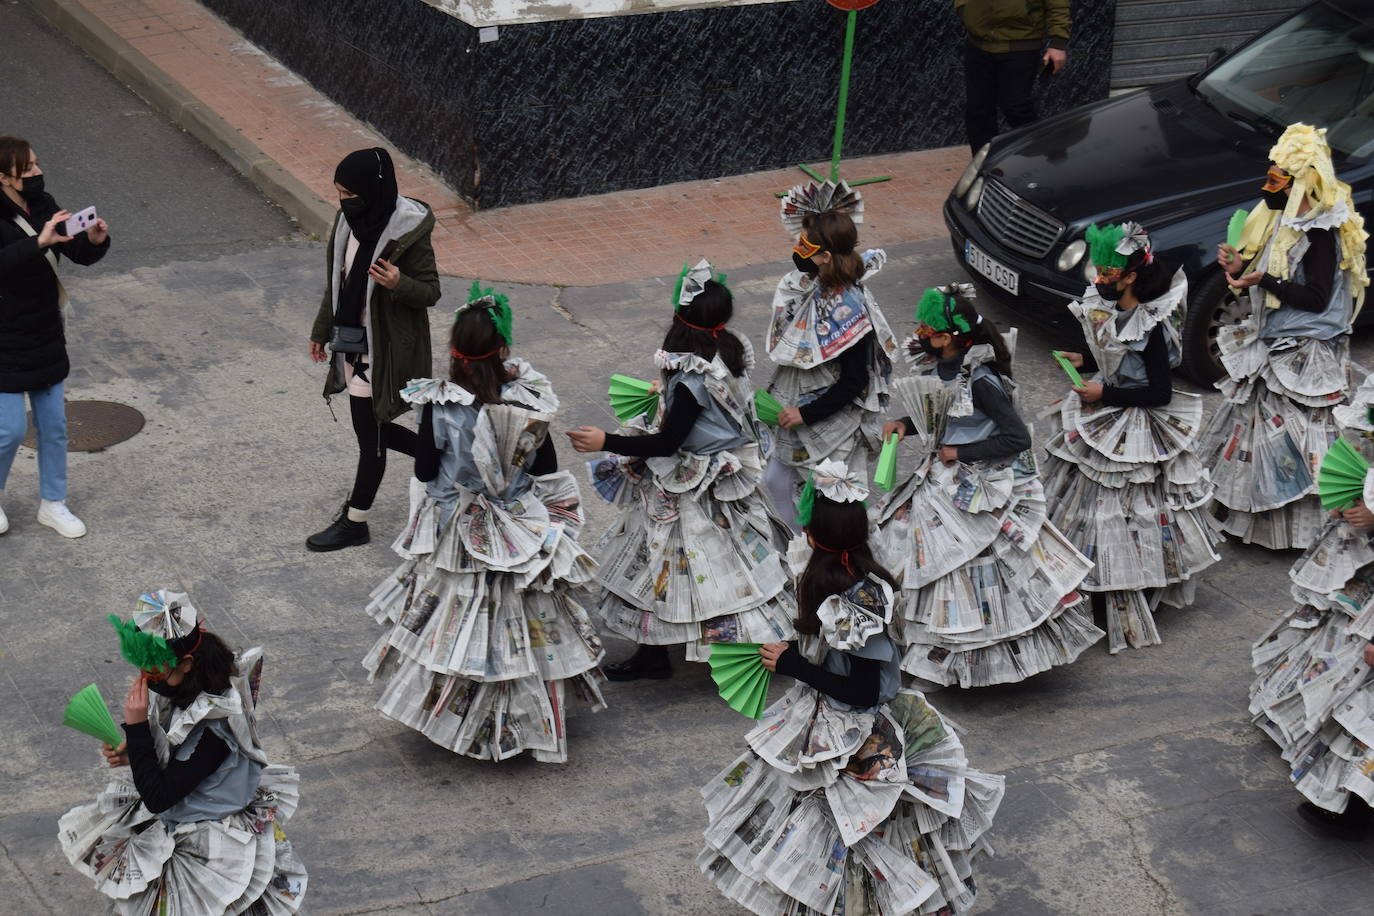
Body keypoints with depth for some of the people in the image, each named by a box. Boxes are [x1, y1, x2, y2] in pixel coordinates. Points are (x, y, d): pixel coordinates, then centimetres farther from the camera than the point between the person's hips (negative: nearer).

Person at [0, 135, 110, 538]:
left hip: (46, 338, 7)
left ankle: (53, 504, 28)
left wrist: (95, 241, -15)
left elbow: (79, 254, 6)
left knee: (54, 425, 13)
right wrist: (39, 242, -46)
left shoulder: (43, 207, 1)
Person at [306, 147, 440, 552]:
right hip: (354, 344, 8)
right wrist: (322, 330, 19)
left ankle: (355, 522, 18)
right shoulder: (350, 222, 1)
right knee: (372, 428, 18)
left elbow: (431, 291, -14)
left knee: (370, 434, 4)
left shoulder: (406, 233, -21)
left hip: (385, 349, -8)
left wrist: (398, 284, -34)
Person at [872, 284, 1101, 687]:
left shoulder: (978, 379, -24)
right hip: (938, 481, 9)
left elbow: (1018, 437, -24)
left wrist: (960, 452, -19)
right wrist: (905, 424, 1)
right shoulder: (932, 367, 2)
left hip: (977, 490, -9)